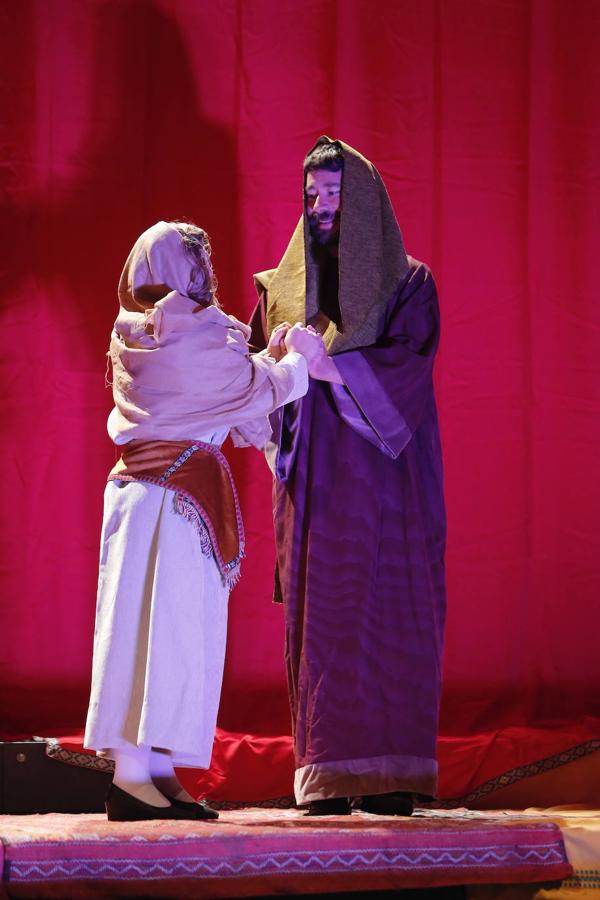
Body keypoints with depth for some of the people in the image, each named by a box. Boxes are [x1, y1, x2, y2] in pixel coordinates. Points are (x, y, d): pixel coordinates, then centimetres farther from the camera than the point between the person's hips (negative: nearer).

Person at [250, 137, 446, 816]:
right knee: (319, 620, -3)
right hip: (314, 479, 3)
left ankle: (389, 777, -6)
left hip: (383, 479, -3)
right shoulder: (283, 288, 15)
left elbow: (407, 363, -10)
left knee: (386, 619, -6)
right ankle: (327, 778, -3)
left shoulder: (407, 283, 5)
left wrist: (324, 363, -19)